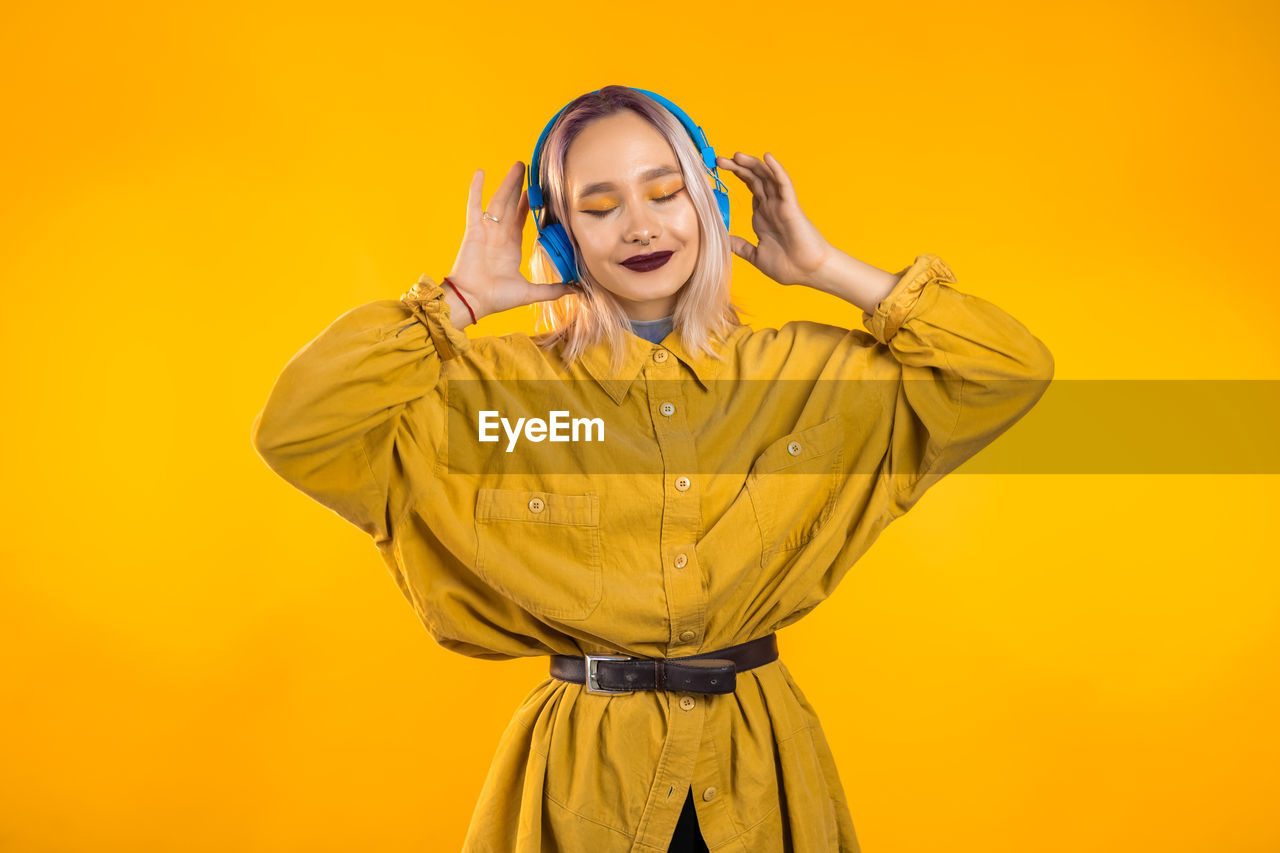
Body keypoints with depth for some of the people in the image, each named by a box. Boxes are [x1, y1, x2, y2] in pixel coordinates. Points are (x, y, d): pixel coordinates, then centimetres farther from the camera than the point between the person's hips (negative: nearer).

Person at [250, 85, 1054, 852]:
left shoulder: (806, 372, 0)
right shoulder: (503, 384, -4)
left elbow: (1013, 369, -2)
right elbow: (298, 429, -13)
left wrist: (827, 267, -3)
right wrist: (462, 298, -9)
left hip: (759, 773, 2)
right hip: (585, 775, -1)